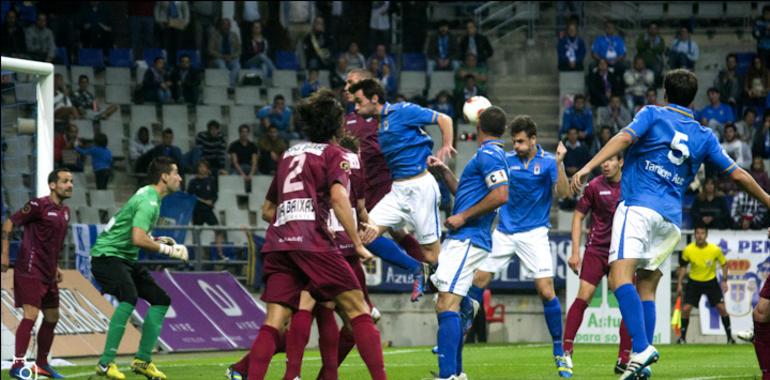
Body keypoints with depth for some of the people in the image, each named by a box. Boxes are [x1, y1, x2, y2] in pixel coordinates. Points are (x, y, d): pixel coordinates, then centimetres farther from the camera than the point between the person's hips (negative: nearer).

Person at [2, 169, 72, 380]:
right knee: (31, 315, -16)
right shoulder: (39, 205, -12)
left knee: (52, 318, 13)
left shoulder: (64, 211, 13)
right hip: (30, 271, -9)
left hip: (47, 275, 9)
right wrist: (5, 255, -15)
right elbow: (9, 223, -10)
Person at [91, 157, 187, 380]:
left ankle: (142, 361, 12)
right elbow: (138, 239, -30)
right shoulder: (148, 201, -19)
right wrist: (168, 250, -19)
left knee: (161, 300, 9)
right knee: (129, 297, -33)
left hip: (125, 258, 11)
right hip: (107, 255, -11)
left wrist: (158, 241, 9)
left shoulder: (150, 197, 14)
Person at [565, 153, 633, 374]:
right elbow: (578, 216, 4)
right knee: (583, 297, -12)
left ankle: (623, 360, 1)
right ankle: (566, 351, -8)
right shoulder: (595, 186, -2)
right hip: (596, 249, -2)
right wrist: (575, 252, -2)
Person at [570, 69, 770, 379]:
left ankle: (641, 349, -37)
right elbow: (737, 174, 23)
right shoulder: (704, 137, 19)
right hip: (671, 218, 5)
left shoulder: (652, 115, 9)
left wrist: (587, 167, -16)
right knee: (646, 288, 13)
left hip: (638, 207, -5)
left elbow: (624, 138, -9)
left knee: (621, 276, -18)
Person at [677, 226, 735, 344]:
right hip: (694, 282, 0)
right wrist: (679, 283, 0)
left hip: (711, 281, 0)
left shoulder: (715, 250, -17)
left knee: (721, 308, -7)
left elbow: (724, 264, 0)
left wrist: (724, 280, -7)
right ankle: (682, 337, 8)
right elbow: (683, 266, 2)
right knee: (686, 309, -9)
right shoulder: (688, 250, -15)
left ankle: (730, 337, 5)